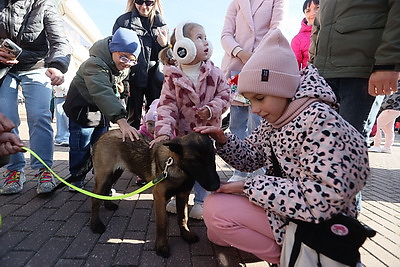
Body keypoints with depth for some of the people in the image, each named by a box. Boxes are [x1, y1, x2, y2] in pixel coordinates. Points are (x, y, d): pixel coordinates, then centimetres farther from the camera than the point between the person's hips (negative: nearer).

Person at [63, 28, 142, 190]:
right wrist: (121, 120, -61)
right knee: (81, 146, 2)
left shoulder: (124, 67, -8)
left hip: (103, 112, 6)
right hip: (83, 109, -6)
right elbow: (102, 93, -50)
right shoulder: (94, 64, -33)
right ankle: (76, 177, 23)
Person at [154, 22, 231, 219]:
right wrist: (163, 131, -26)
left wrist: (211, 109, -22)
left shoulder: (214, 73, -8)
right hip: (182, 131, 0)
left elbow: (224, 95, -2)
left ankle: (200, 201, 28)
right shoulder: (172, 78, -12)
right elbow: (166, 106, -15)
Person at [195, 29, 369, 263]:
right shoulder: (276, 118, 1)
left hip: (317, 223, -8)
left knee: (215, 209, -16)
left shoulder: (319, 120, -25)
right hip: (290, 206, 9)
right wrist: (223, 139, -14)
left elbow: (327, 196, -31)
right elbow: (250, 158, 6)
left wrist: (250, 186, -25)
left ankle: (287, 255, 0)